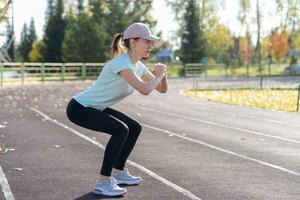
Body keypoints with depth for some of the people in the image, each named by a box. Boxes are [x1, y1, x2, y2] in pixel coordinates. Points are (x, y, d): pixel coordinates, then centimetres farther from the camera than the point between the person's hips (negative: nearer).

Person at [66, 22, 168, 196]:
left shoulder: (138, 66, 4)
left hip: (96, 108, 10)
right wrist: (159, 74, -18)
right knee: (121, 130, -26)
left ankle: (118, 172, 23)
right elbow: (144, 90, -36)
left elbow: (162, 89, 10)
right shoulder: (121, 62, -24)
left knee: (135, 128, 11)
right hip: (79, 108, -10)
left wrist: (162, 74, -11)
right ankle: (103, 182, -17)